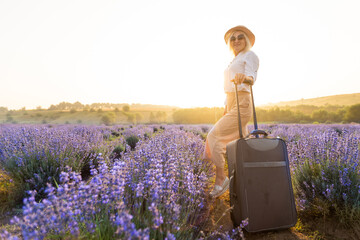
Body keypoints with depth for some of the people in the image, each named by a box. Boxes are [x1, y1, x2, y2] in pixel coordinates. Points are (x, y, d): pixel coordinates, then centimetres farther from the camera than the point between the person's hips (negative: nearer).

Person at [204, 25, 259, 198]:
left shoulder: (250, 55, 0)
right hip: (231, 106, 9)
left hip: (242, 106, -9)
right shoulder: (234, 62, 24)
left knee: (214, 135, -15)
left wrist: (245, 78, -43)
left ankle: (221, 178, -5)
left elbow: (252, 76, -19)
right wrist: (225, 110, 22)